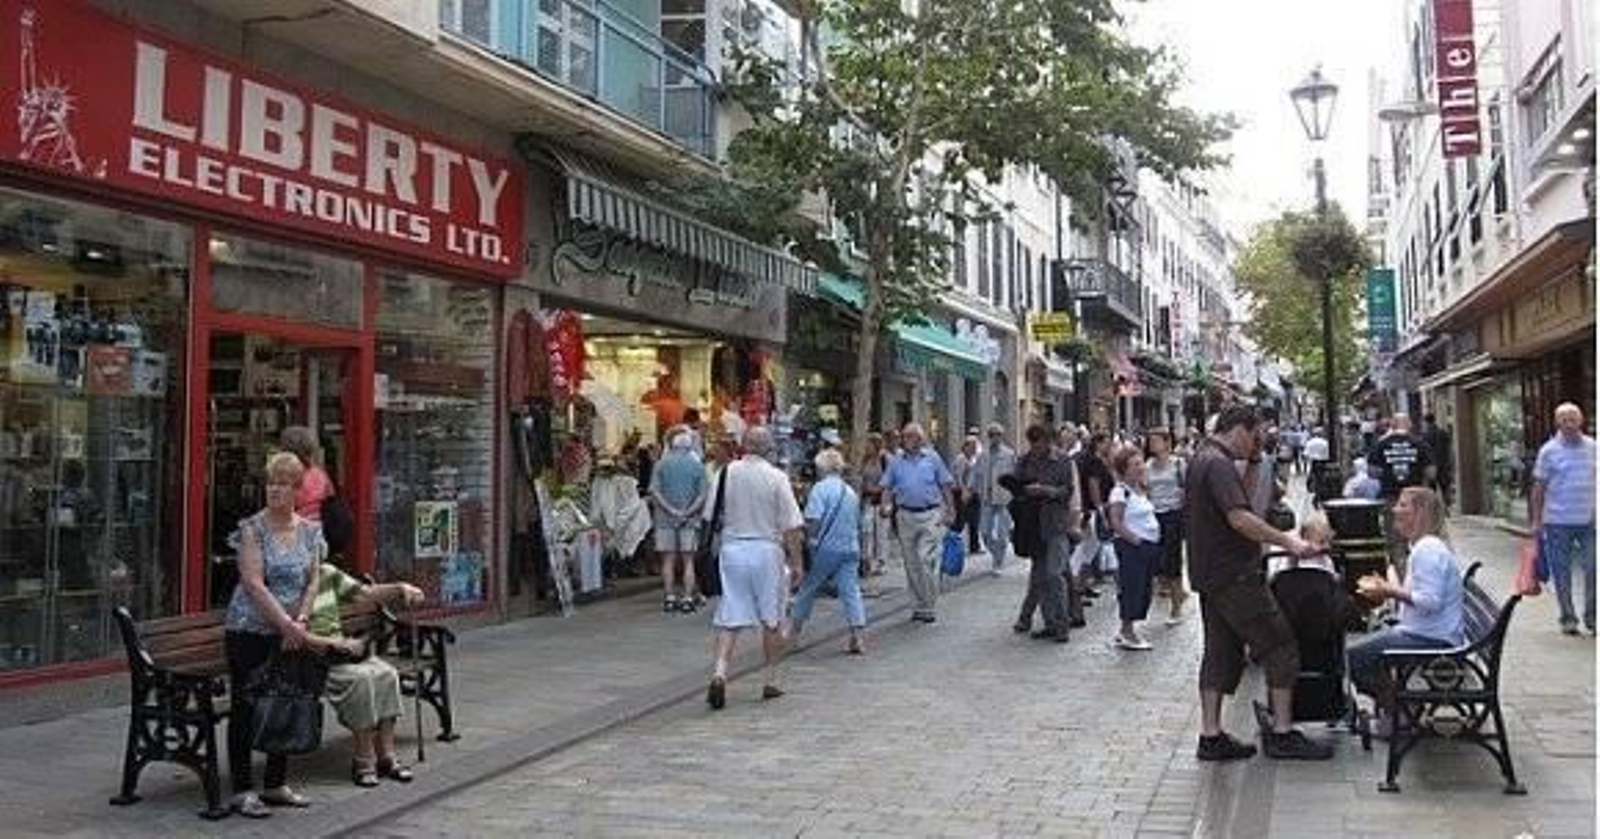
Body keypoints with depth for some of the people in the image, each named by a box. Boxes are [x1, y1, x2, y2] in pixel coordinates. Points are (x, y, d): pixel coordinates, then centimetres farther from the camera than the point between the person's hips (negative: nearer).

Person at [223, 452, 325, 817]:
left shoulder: (311, 531, 6)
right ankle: (242, 791, 8)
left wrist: (301, 619, -10)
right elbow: (254, 583, -17)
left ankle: (276, 784, 22)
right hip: (249, 631, -5)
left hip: (289, 633, 5)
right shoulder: (252, 528, -10)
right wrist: (285, 623, -20)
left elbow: (312, 582, 6)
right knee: (245, 707, 0)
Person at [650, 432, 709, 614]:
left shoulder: (662, 464, 2)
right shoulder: (697, 465, 0)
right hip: (689, 519, -1)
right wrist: (688, 513, -9)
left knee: (668, 559, 6)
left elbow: (655, 492, -6)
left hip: (665, 518, 1)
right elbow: (703, 494, -8)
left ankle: (669, 598, 6)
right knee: (688, 560, 4)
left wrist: (670, 510, -9)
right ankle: (688, 598, 1)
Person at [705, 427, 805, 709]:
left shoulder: (727, 472, 0)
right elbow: (791, 526, -7)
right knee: (772, 620, 10)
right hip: (766, 549, -2)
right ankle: (770, 682, 17)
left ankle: (719, 673, -13)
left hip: (732, 548, 2)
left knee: (729, 619, 4)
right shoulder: (776, 477, -7)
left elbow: (711, 518, 6)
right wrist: (796, 562, 0)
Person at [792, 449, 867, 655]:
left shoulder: (820, 488, -9)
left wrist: (807, 538, -3)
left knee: (807, 589, 11)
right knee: (851, 591, 1)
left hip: (826, 548, -5)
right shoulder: (851, 492, 13)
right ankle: (859, 638, -7)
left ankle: (794, 630, 24)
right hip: (850, 548, 5)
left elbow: (813, 522, -17)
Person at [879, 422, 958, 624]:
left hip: (930, 515, -3)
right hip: (906, 516, 3)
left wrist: (950, 511, 2)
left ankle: (929, 606, -4)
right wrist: (886, 506, -9)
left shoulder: (932, 458, 4)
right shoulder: (896, 461, 9)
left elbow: (946, 486, 6)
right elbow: (887, 488, 8)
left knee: (927, 560, -11)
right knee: (911, 564, 8)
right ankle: (918, 606, 19)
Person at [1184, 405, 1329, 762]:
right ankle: (1282, 733, 4)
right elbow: (1240, 518, -27)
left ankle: (1211, 736, 13)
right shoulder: (1219, 464, -17)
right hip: (1234, 575, -10)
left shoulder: (1200, 460, 15)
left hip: (1209, 574, 10)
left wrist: (1248, 470, 12)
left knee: (1221, 652, 12)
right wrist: (1287, 542, -24)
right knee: (1280, 646, -1)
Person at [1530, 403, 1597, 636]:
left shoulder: (1592, 448, 5)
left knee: (1592, 569, 0)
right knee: (1562, 572, 5)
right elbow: (1539, 488, 2)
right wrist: (1536, 520, -1)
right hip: (1558, 521, -2)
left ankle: (1591, 617, 14)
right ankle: (1568, 618, 18)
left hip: (1588, 520, 2)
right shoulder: (1549, 451, -1)